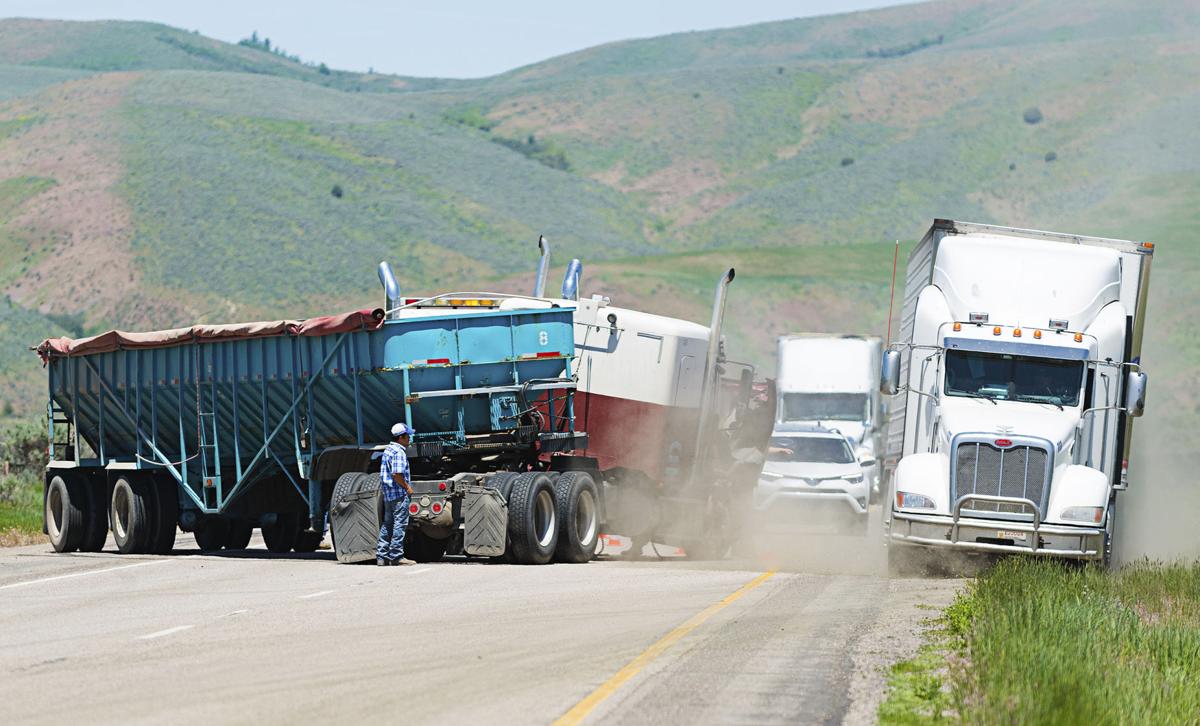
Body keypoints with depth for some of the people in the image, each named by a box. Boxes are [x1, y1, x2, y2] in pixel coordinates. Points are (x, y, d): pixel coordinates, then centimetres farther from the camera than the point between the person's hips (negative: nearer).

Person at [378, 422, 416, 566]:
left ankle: (381, 556, 12)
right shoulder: (398, 452, -15)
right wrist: (407, 487, -13)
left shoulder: (388, 450, 16)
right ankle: (396, 556, -4)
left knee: (387, 524, 12)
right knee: (400, 524, -5)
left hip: (388, 493, 10)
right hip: (399, 494, -10)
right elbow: (397, 474, -24)